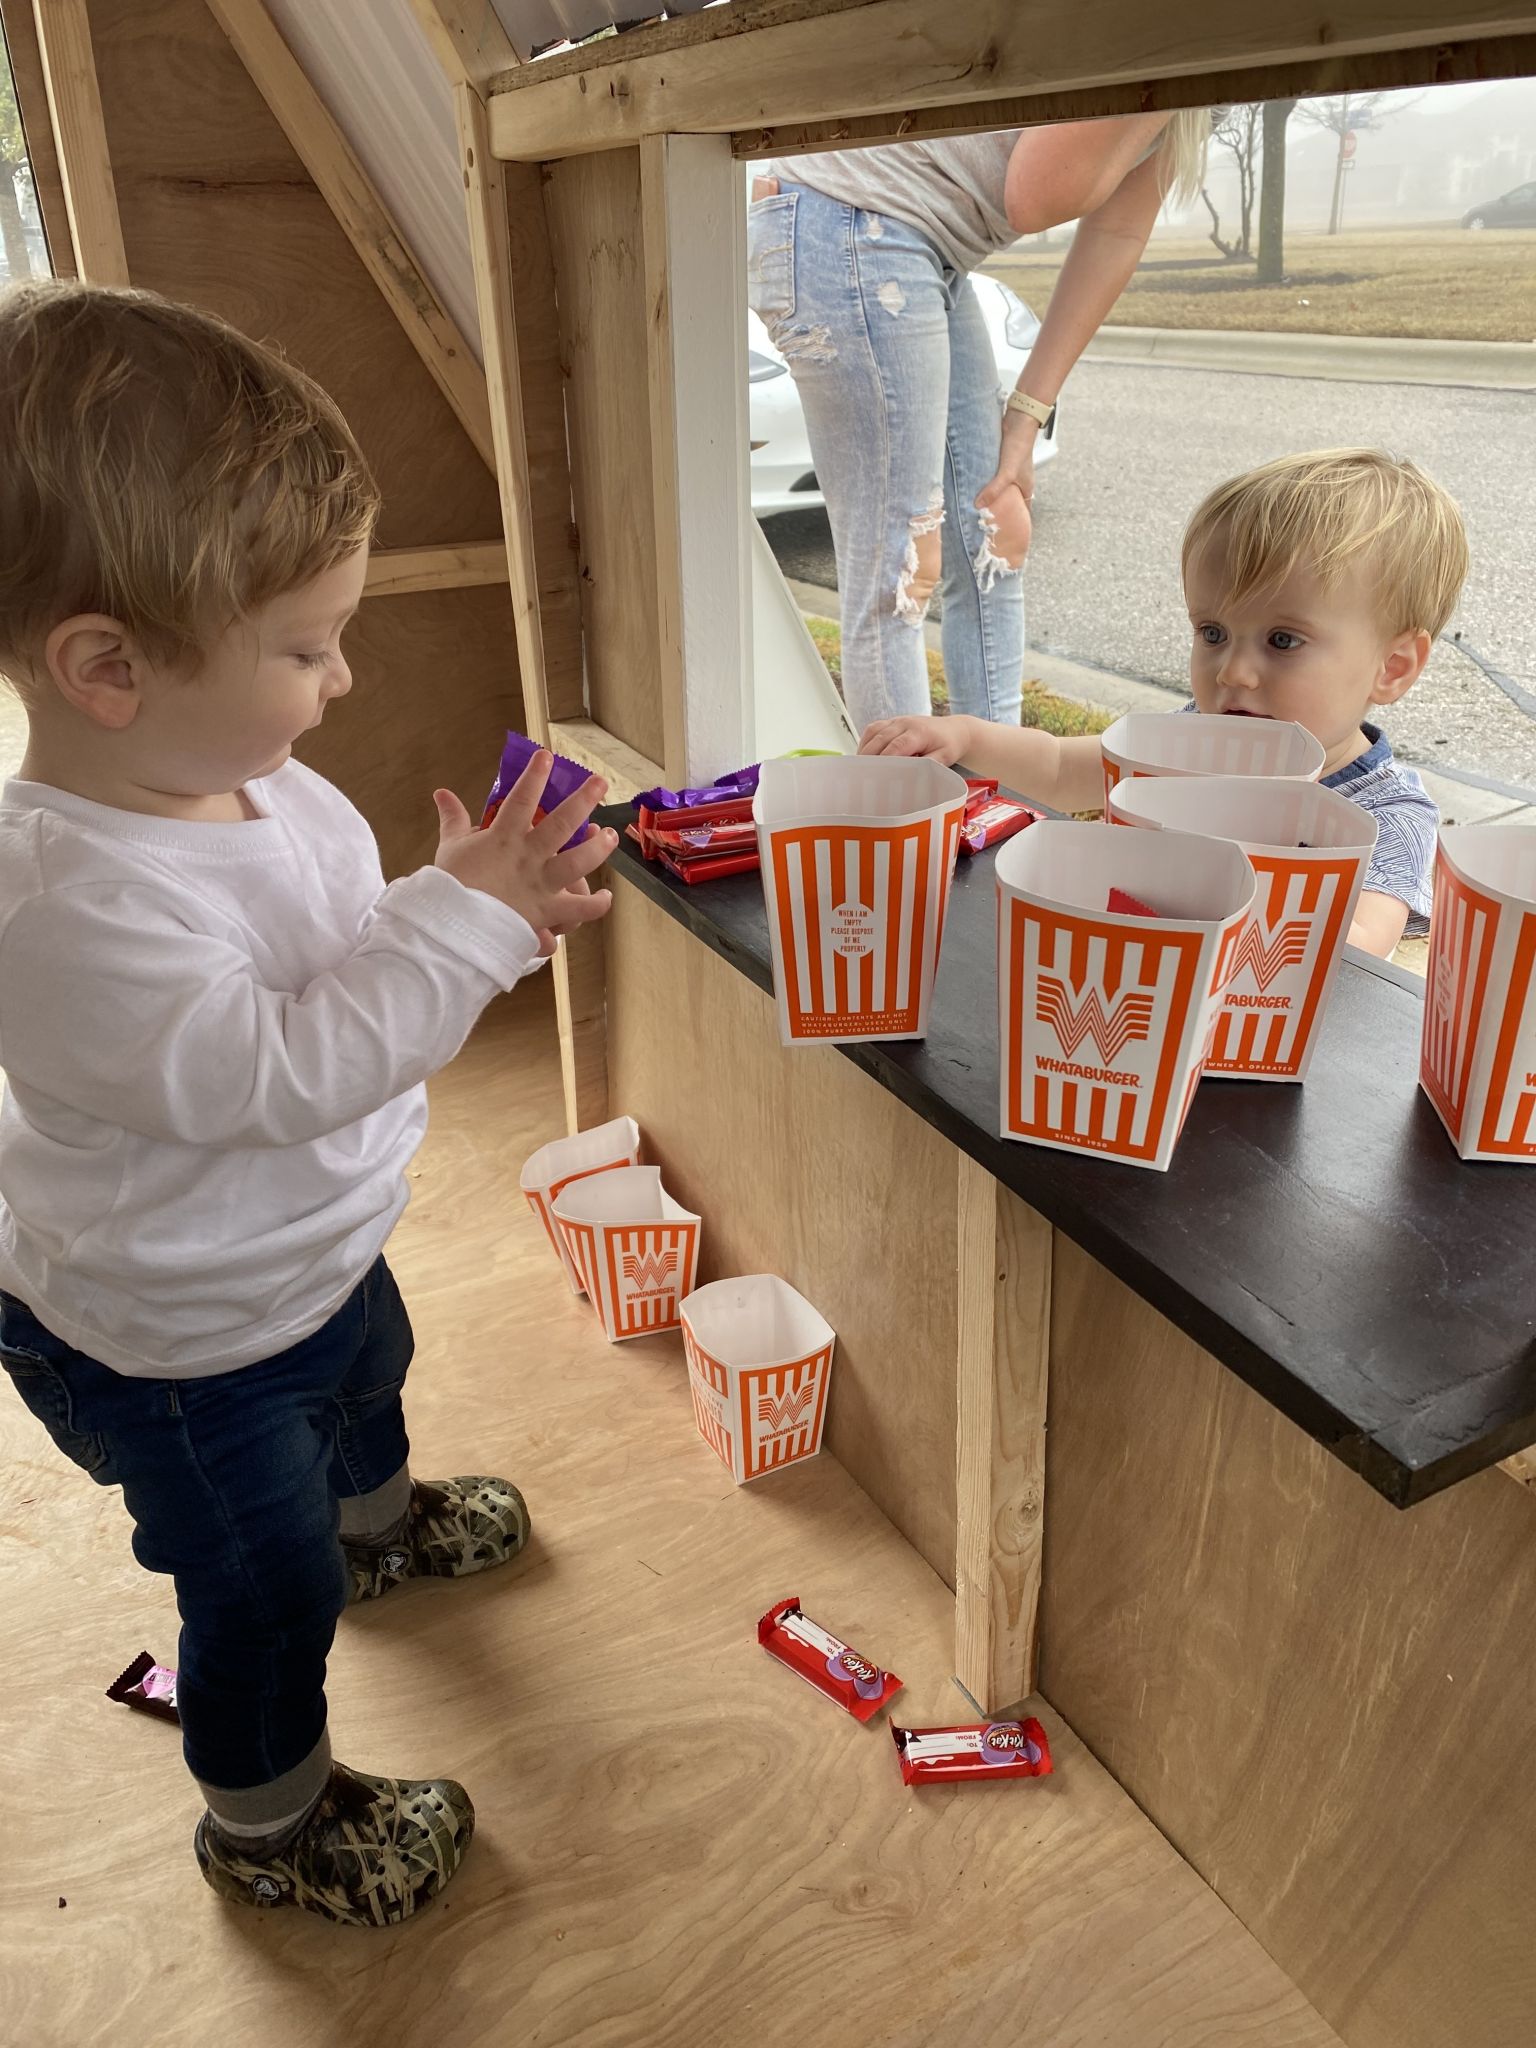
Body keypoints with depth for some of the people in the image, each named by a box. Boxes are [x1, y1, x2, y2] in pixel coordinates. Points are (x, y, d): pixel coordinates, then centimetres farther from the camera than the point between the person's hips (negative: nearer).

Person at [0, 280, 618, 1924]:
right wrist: (461, 918, -37)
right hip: (175, 1347, -8)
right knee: (264, 1588, 13)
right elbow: (281, 1070, -38)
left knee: (366, 1384, 36)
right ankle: (266, 1821, 42)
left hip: (309, 1252, 9)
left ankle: (377, 1522, 70)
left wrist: (488, 917, -15)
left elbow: (344, 968, 1)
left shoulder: (242, 782, -11)